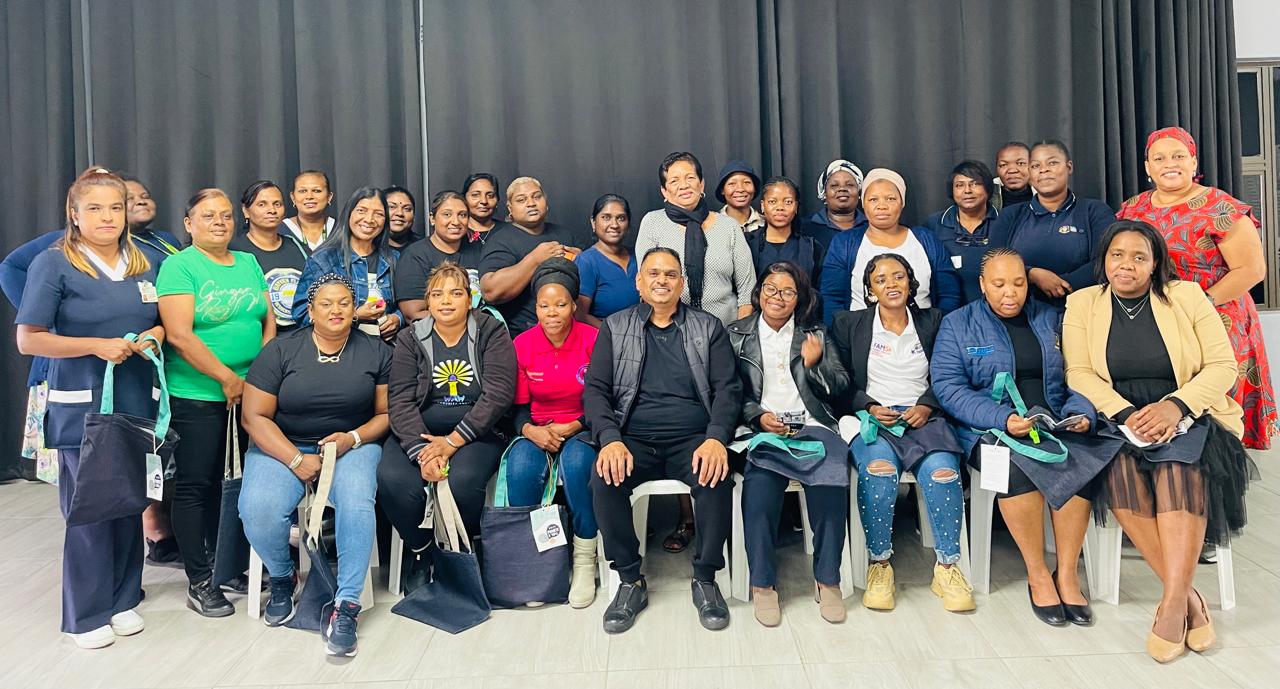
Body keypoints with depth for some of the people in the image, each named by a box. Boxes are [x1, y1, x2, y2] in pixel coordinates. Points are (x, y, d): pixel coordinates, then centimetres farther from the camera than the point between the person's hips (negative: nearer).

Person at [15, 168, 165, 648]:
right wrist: (97, 346, -18)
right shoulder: (53, 264, -5)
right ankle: (87, 613, 17)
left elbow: (160, 322, 20)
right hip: (82, 407, -4)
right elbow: (28, 339, -8)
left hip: (135, 403, 5)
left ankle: (124, 599, 25)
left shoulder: (142, 264, 10)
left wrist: (154, 335, -4)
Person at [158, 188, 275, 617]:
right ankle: (199, 581, 10)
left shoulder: (249, 264, 13)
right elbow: (179, 334, -15)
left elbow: (269, 323, 11)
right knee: (195, 485, 2)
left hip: (249, 392, 6)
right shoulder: (179, 266, -6)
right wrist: (227, 377, -14)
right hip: (196, 395, -6)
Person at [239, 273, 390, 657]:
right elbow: (255, 416, -4)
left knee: (358, 504, -32)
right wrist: (297, 460, -15)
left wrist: (352, 438, -15)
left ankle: (346, 606, -22)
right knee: (259, 509, -28)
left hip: (352, 445, 0)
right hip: (282, 446, 0)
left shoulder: (375, 351, 4)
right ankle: (282, 579, 4)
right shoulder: (281, 350, 0)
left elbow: (386, 413, 5)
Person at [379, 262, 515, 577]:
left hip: (477, 433, -2)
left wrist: (453, 441, -17)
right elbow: (401, 400, -3)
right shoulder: (410, 339, 8)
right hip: (418, 433, 2)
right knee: (393, 479, -28)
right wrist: (422, 452, -19)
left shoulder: (491, 333, 2)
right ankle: (420, 552, 1)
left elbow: (498, 394, -9)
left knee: (463, 481, -33)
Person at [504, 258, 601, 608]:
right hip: (537, 432, 2)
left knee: (576, 464, -36)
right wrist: (531, 431, -15)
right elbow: (518, 407, 6)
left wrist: (572, 427, -17)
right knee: (520, 470, -31)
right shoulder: (522, 344, 1)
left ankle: (584, 560, -18)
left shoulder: (593, 340, -7)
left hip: (583, 430, -2)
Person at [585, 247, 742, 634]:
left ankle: (705, 580, -9)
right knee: (605, 480, -30)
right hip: (633, 440, 1)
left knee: (717, 478, -31)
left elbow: (728, 389, 4)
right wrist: (610, 439, -14)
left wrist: (716, 438, -15)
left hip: (693, 440, 0)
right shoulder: (615, 327, 13)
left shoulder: (708, 328, 13)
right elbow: (595, 389, 5)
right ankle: (631, 581, -10)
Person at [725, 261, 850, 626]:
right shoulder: (736, 335, 16)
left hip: (812, 427, 1)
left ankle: (828, 580, -16)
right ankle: (762, 583, -18)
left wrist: (814, 365, -3)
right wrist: (759, 416, -9)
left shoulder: (816, 335, 21)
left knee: (832, 482, -31)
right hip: (761, 430, -1)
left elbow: (840, 387, 15)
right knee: (760, 487, -33)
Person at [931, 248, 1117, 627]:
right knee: (1016, 463, -34)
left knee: (1074, 461, -29)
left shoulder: (1052, 320, 17)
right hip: (990, 427, -3)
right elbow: (947, 386, -5)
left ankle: (1067, 573, -17)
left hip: (1055, 424, 3)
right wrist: (1002, 419, -18)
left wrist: (1082, 412, -10)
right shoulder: (957, 324, 6)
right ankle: (1037, 575, -19)